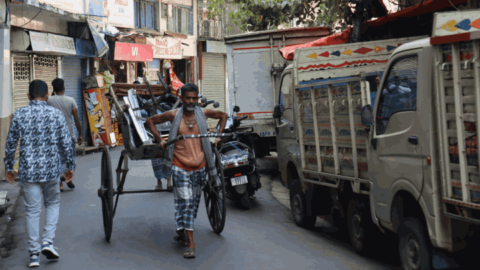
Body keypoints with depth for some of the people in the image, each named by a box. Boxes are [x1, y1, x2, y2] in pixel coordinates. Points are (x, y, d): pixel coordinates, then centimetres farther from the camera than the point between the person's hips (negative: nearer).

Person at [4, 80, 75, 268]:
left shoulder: (19, 115, -1)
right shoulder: (56, 114, -3)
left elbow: (10, 144, 3)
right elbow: (67, 144, -2)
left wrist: (9, 168, 15)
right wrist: (70, 167, 10)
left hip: (28, 171, 0)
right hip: (51, 169, 0)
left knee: (32, 211, 8)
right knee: (53, 203, 20)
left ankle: (34, 253, 10)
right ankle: (48, 241, 6)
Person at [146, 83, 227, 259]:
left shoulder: (203, 114, 0)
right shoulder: (174, 116, -5)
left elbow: (223, 115, 19)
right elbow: (150, 121, 8)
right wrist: (159, 139, -5)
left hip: (199, 168, 3)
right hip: (180, 168, -3)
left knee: (193, 204, 13)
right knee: (185, 203, -8)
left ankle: (182, 232, 36)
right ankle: (190, 244, -7)